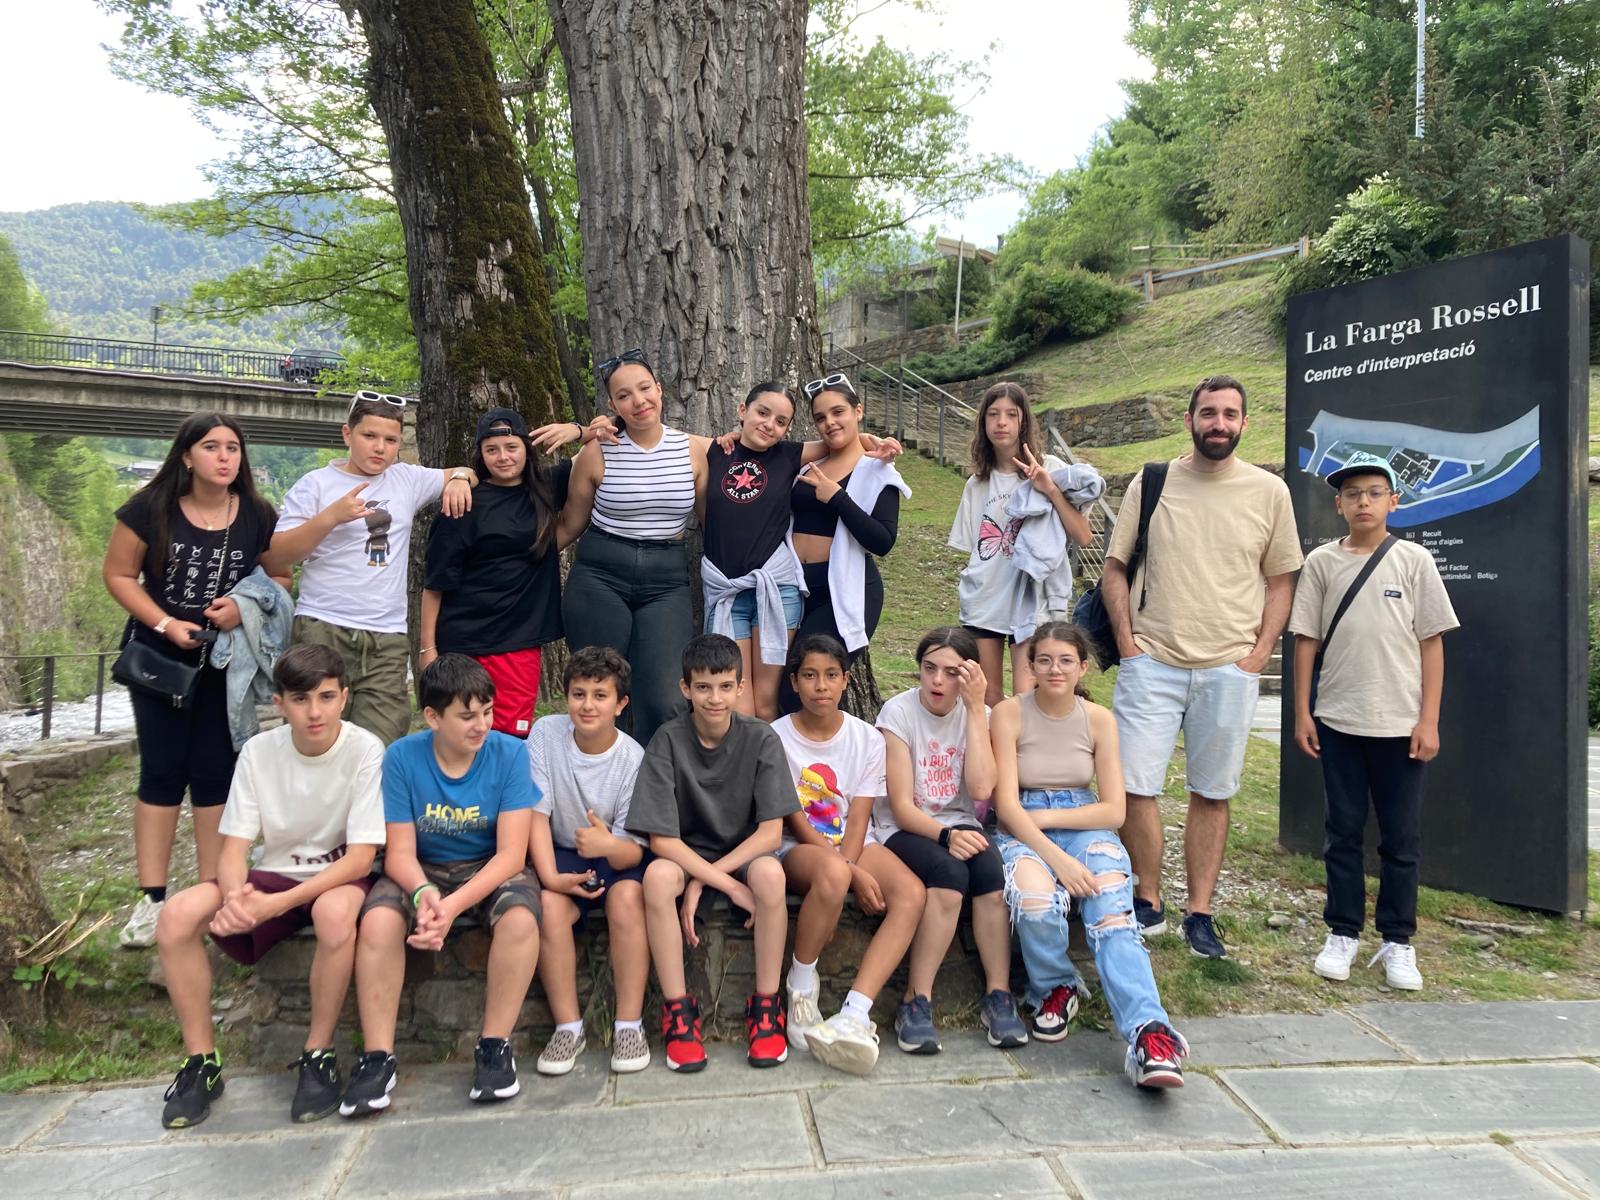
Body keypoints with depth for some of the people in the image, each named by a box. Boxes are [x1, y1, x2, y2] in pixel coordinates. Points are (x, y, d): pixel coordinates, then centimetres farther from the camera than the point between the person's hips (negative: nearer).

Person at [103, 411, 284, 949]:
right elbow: (119, 574, -3)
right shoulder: (150, 508, -8)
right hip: (159, 656, -1)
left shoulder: (258, 516, -4)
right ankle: (152, 899, 8)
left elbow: (279, 577, 4)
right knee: (162, 772, 2)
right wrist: (165, 624, -16)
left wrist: (244, 606, -16)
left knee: (215, 773, 6)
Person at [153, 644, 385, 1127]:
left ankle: (319, 1054, -16)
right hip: (274, 874, 4)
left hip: (340, 877, -4)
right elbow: (234, 848, -7)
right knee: (177, 916, -22)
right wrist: (236, 895, -31)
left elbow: (360, 857, -20)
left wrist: (278, 904, -31)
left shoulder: (364, 751, -18)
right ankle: (201, 1061, -3)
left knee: (335, 912, -39)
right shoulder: (258, 751, -7)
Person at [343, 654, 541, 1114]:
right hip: (421, 870, 1)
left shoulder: (509, 754, -15)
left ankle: (495, 1046, -14)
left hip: (491, 869, -1)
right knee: (378, 920, -29)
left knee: (520, 917, -33)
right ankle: (378, 1057, -15)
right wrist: (423, 892, -33)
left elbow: (511, 853, -18)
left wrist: (454, 905, -33)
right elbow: (400, 852, -10)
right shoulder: (402, 757, -12)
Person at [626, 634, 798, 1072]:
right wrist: (730, 886, -23)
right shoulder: (668, 741, -13)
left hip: (745, 851, 0)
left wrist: (702, 881, -20)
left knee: (770, 873, -34)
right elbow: (661, 839, -16)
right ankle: (678, 1010, -18)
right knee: (658, 876, -34)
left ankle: (766, 1006, -16)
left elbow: (771, 832, -13)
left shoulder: (761, 739, -12)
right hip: (685, 854, 0)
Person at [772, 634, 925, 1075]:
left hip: (855, 844, 4)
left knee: (911, 893, -27)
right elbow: (794, 820, -9)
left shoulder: (867, 738, 3)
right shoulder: (777, 737, -4)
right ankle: (801, 989, -16)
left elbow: (858, 818, -3)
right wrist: (849, 874, -20)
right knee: (830, 873, -39)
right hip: (797, 847, -3)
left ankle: (853, 1015, -36)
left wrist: (847, 866, -23)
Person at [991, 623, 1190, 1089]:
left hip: (1086, 828, 2)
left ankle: (1150, 1035, -41)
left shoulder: (1099, 720, 4)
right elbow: (1007, 806, -11)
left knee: (1113, 914, -29)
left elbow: (1113, 810, 1)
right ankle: (1055, 989, -4)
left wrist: (1047, 816, -11)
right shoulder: (1009, 714, -4)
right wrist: (1059, 860, -23)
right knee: (1035, 902, -34)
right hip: (1022, 834, -2)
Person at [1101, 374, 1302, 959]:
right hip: (1151, 662, 0)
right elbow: (1116, 569, 8)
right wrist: (1127, 643, -2)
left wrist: (1259, 654, -1)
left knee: (1211, 794, 8)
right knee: (1134, 784, -3)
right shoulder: (1150, 483, 4)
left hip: (1229, 669, 0)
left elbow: (1280, 581, 10)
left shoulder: (1269, 491, 5)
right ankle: (1149, 902, 15)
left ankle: (1200, 914, 19)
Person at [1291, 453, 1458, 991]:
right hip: (1337, 722, 1)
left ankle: (1397, 942, 19)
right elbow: (1306, 639, 5)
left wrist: (1429, 721, -4)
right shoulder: (1321, 562, 3)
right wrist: (1302, 713, 2)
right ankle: (1343, 934, 20)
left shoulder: (1413, 560, 1)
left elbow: (1432, 642, 0)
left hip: (1401, 724, -1)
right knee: (1342, 832, 9)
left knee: (1402, 838, 7)